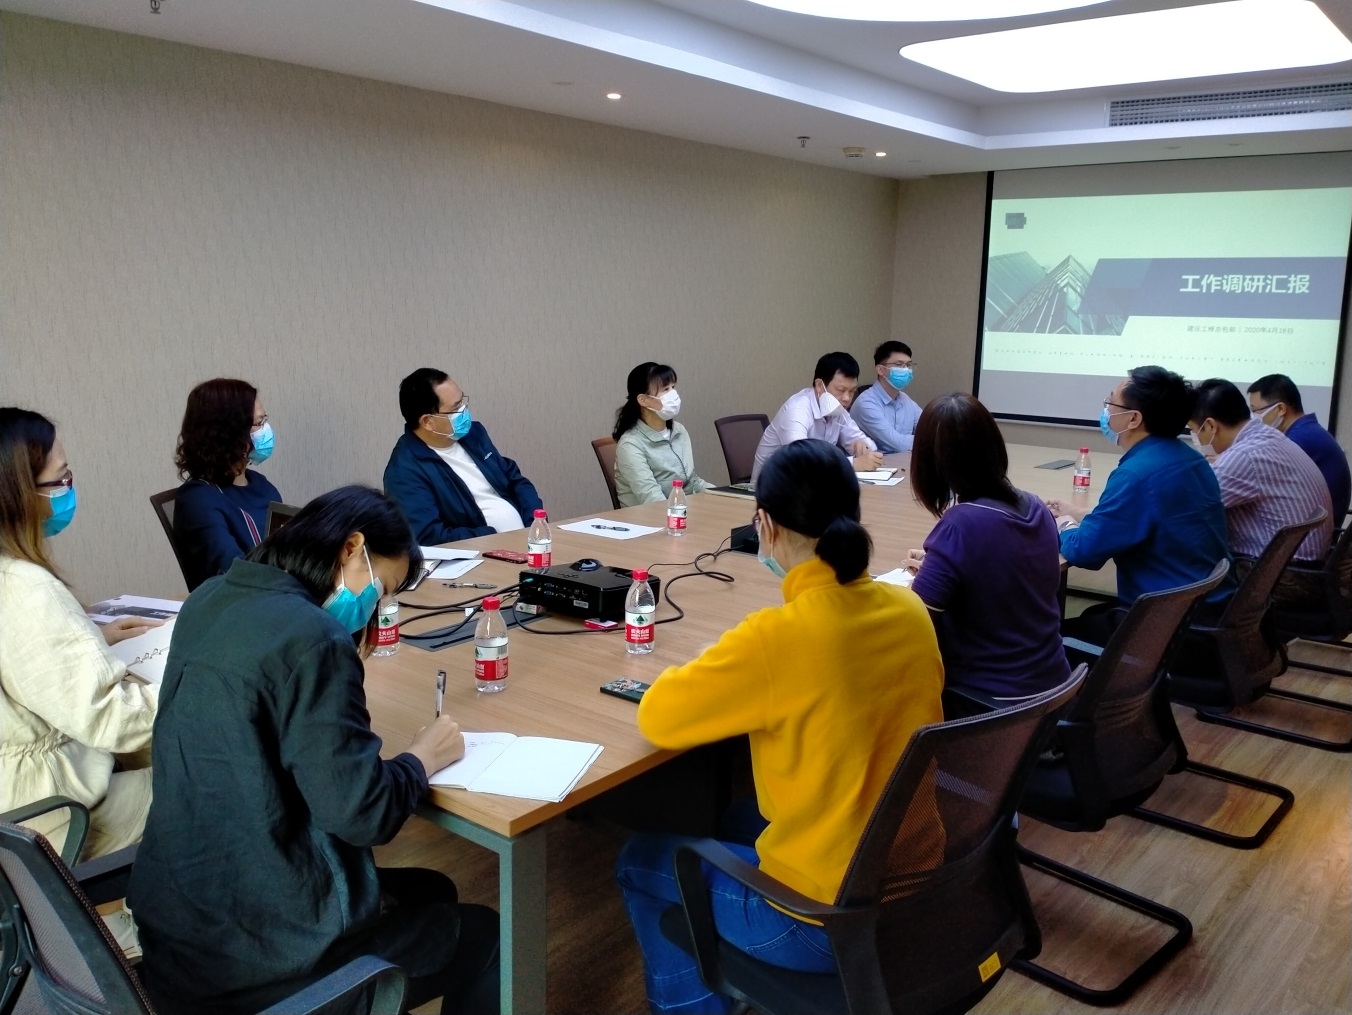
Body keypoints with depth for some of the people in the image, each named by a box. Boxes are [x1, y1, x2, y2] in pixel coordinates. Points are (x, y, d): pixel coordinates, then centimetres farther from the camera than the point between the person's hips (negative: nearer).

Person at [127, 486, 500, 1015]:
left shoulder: (210, 601, 3)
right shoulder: (311, 638, -24)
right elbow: (362, 814, -23)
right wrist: (422, 757, -5)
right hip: (254, 948, -9)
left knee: (431, 893, 26)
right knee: (483, 936, 14)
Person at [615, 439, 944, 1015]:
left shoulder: (777, 637, -26)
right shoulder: (911, 612, -5)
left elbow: (657, 719, -12)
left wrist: (715, 675, 6)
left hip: (835, 920, -7)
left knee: (641, 864, 17)